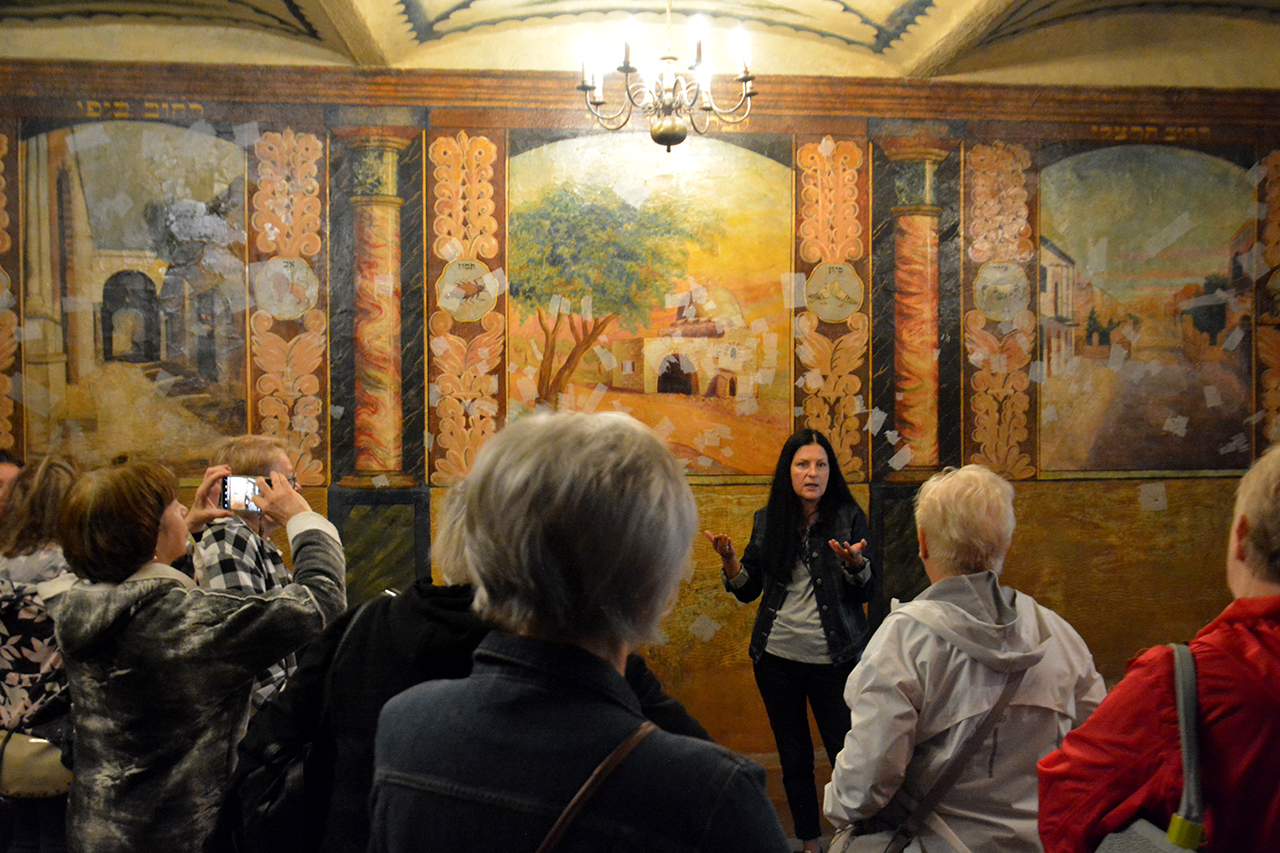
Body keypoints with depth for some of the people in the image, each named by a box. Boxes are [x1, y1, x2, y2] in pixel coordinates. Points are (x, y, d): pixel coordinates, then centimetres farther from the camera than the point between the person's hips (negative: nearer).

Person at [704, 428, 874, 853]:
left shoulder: (849, 517, -4)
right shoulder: (767, 520, 3)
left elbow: (865, 594, -7)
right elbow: (747, 590, 8)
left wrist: (854, 562, -27)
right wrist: (728, 559, -10)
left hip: (832, 658, -3)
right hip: (777, 657, 3)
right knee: (793, 755, 14)